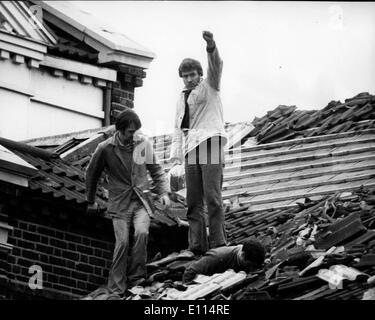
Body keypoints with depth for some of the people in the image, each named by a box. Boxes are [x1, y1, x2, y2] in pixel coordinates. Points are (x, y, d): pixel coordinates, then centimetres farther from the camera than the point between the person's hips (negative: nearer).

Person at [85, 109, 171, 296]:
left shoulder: (143, 144, -1)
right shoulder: (105, 149, -5)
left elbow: (156, 170, 12)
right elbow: (92, 174, 11)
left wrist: (163, 191, -1)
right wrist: (91, 202, 20)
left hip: (141, 202, 1)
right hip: (119, 204, -1)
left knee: (141, 233, -23)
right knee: (122, 241, -15)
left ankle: (136, 278, -11)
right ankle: (116, 288, -5)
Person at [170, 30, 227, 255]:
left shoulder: (209, 86, 8)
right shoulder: (183, 98, 24)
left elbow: (216, 66, -12)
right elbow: (178, 128, 23)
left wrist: (211, 46, -32)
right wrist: (176, 158, 12)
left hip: (210, 142, -6)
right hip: (191, 148, 6)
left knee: (212, 197, -13)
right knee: (193, 201, -1)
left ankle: (218, 244, -14)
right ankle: (197, 246, -4)